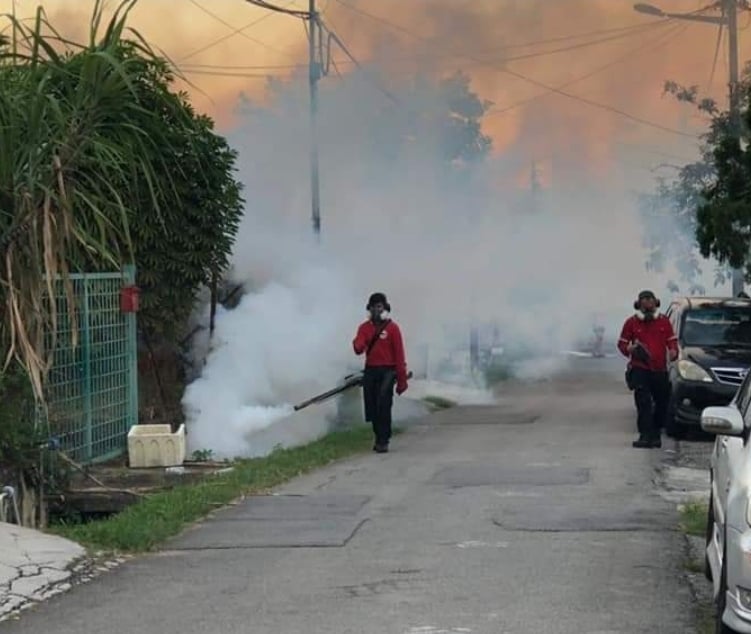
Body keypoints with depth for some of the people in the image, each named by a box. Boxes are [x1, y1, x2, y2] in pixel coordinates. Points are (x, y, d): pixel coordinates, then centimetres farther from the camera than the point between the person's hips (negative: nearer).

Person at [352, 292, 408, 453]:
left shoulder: (392, 327, -2)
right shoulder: (364, 327, 9)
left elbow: (399, 354, -4)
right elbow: (358, 349, -3)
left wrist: (402, 379, -7)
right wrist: (358, 345, -30)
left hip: (387, 370, -4)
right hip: (370, 371, 4)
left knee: (383, 405, -14)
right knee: (371, 407, 5)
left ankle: (383, 441, -12)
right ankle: (379, 438, 21)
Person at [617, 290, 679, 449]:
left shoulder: (664, 321, 10)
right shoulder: (631, 322, 4)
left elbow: (672, 340, 13)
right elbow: (622, 343, 9)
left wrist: (673, 351, -9)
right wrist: (630, 349, -13)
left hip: (660, 370, 3)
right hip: (639, 369, -3)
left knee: (662, 402, 8)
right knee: (643, 402, -13)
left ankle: (655, 434, 23)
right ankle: (645, 435, -13)